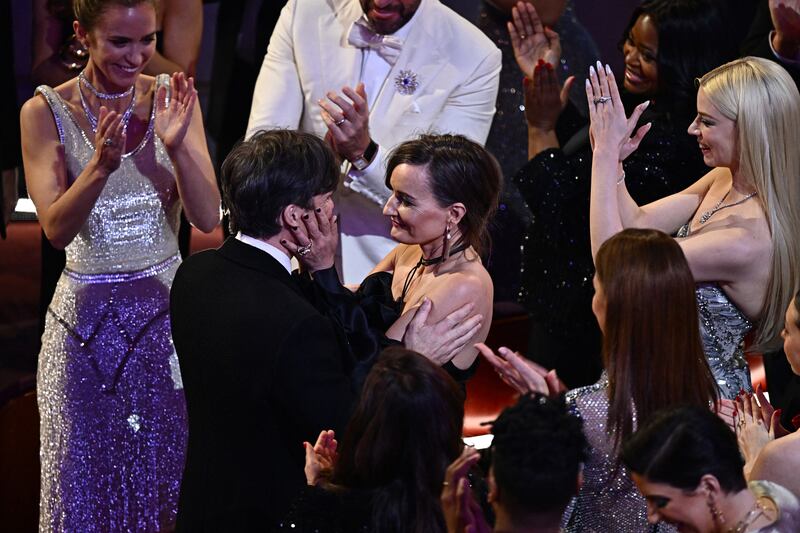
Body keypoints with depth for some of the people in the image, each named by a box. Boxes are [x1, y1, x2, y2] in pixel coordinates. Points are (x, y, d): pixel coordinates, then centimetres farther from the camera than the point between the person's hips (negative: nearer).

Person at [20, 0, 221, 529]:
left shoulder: (172, 99, -2)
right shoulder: (45, 112, -6)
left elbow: (208, 217, -7)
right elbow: (56, 228, -14)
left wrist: (177, 145, -23)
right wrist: (100, 167, -30)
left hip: (167, 307, 1)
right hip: (88, 316, -1)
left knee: (168, 474, 9)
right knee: (87, 477, 7)